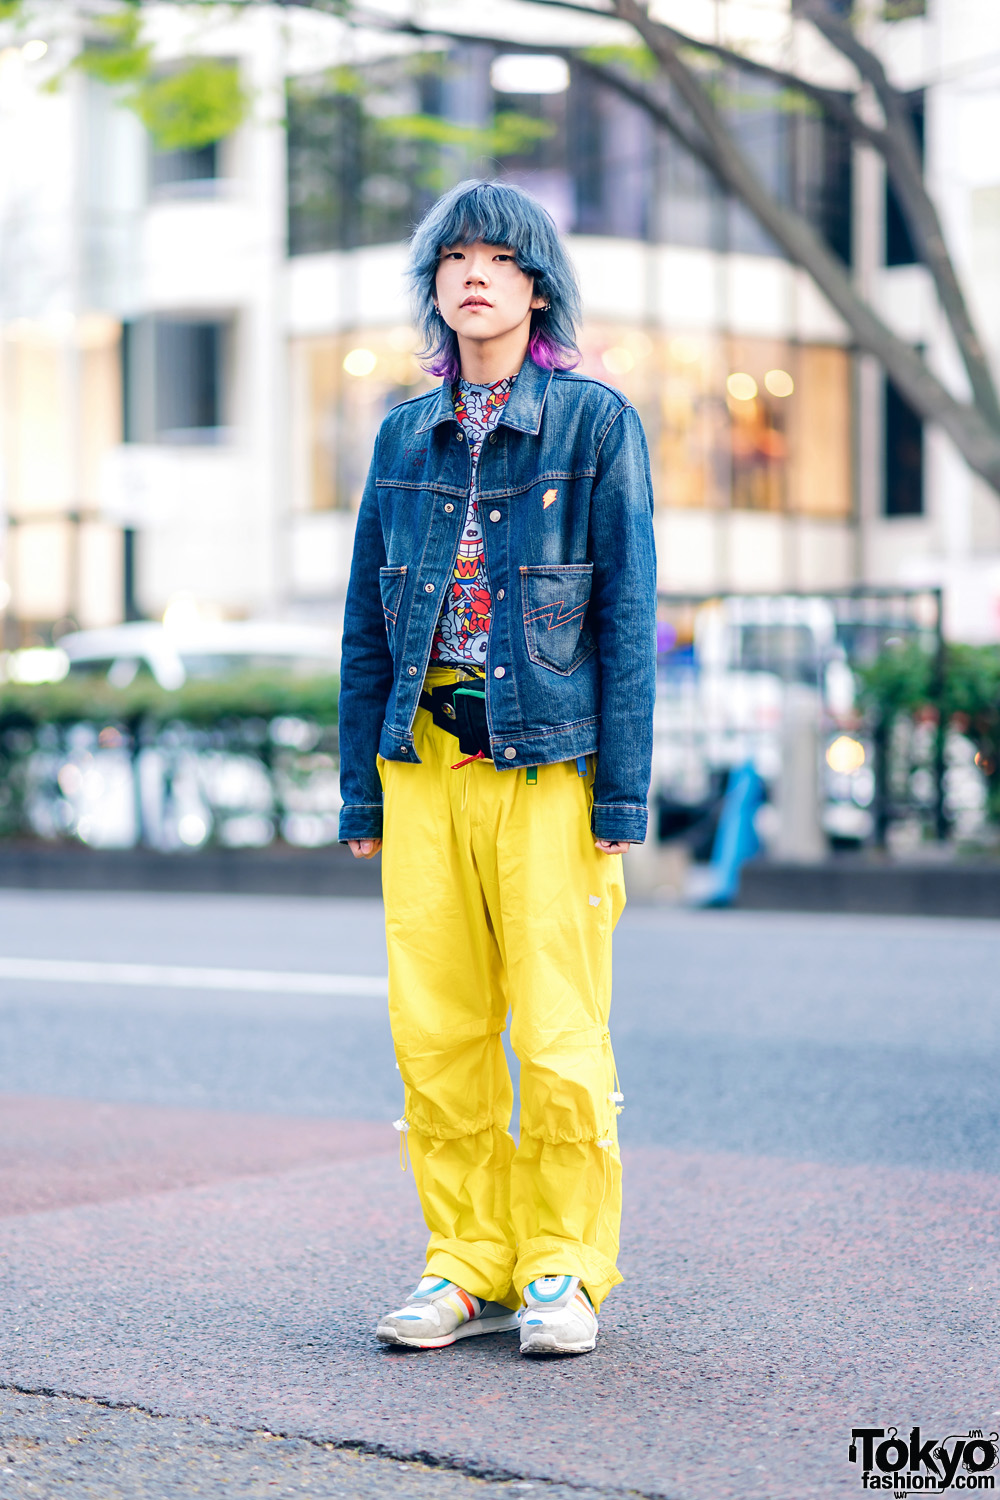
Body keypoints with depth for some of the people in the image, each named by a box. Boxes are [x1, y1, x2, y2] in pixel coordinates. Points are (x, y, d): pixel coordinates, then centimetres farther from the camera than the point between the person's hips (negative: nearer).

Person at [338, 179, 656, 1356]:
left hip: (547, 765, -4)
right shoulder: (405, 437, 12)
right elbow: (366, 625, 14)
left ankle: (565, 1271, 11)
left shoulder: (595, 421, 0)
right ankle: (466, 1268, 14)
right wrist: (362, 791, 9)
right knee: (436, 1032, 3)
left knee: (559, 1034, -2)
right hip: (426, 768, 4)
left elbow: (628, 610, -3)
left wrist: (621, 797, -9)